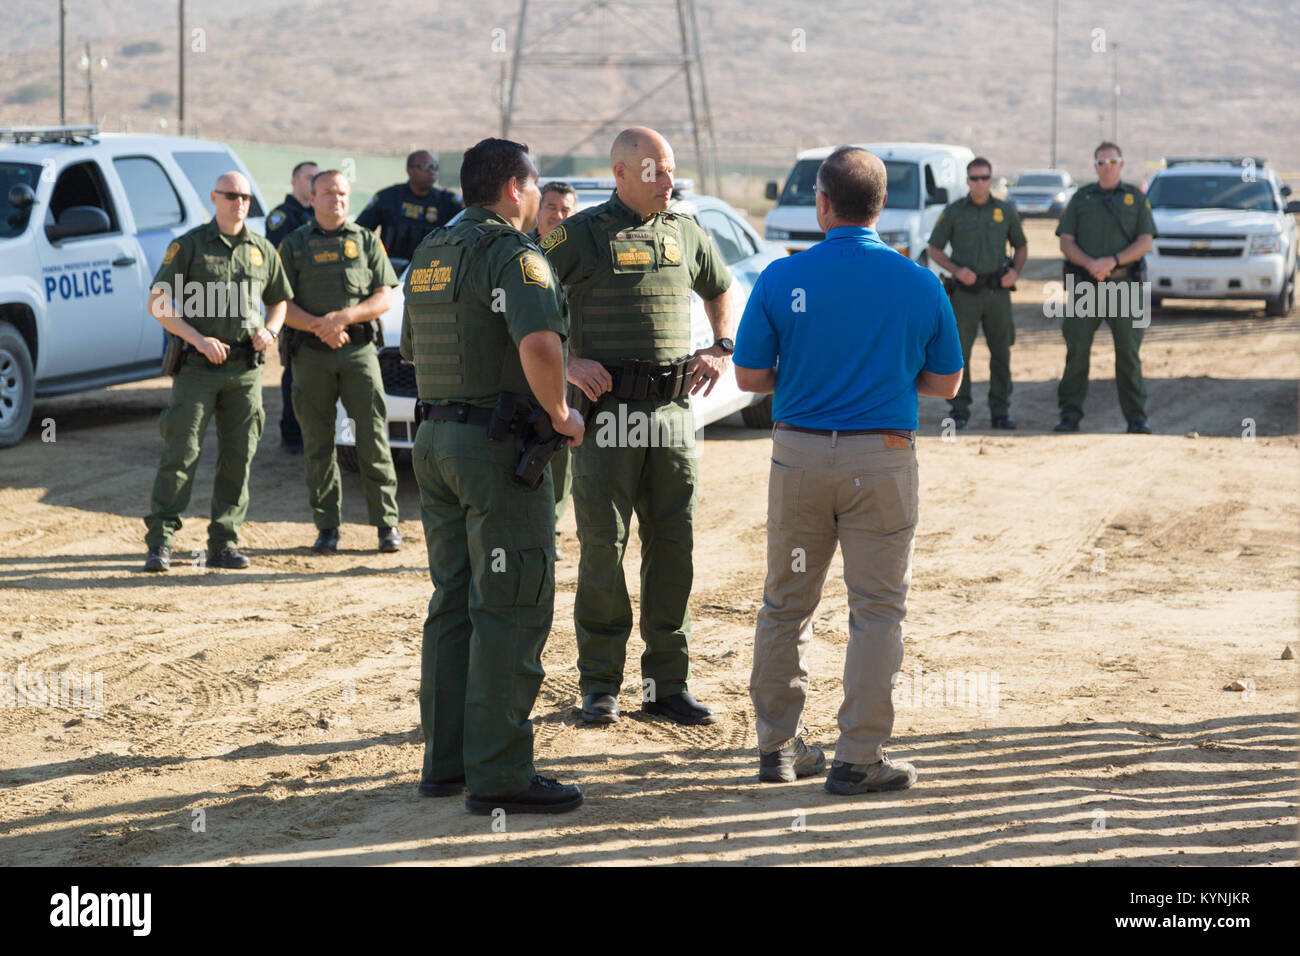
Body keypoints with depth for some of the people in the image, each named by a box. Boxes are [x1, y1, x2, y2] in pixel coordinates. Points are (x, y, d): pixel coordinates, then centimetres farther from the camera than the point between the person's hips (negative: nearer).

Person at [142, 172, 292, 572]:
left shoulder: (263, 250, 12)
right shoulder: (189, 245, 1)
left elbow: (279, 301, 23)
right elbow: (158, 302, -3)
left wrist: (270, 331, 0)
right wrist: (199, 339, -14)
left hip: (246, 369, 4)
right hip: (198, 365, -4)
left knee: (238, 457, 4)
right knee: (181, 451, -8)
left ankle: (224, 543, 11)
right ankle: (159, 543, -6)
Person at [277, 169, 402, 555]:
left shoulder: (366, 241, 11)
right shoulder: (294, 245, 10)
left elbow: (384, 298, 4)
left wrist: (345, 316, -12)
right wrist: (320, 326, -13)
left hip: (359, 350, 0)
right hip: (312, 353, 0)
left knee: (373, 437, -4)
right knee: (318, 443, 1)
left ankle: (386, 523, 1)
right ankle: (327, 527, 8)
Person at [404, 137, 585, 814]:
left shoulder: (428, 255, 15)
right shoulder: (511, 252, -13)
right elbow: (539, 339, -29)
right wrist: (561, 413, -15)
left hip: (434, 440, 9)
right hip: (498, 445, -9)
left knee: (454, 604, 14)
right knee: (511, 611, -5)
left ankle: (445, 760, 18)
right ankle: (498, 773, -5)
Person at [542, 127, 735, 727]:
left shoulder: (685, 233, 12)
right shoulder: (580, 235, -3)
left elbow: (720, 288, 30)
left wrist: (721, 350, 14)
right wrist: (567, 361, -14)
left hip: (673, 408, 4)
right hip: (605, 408, -4)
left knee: (673, 546, 5)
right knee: (603, 547, -2)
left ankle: (668, 684, 12)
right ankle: (600, 685, 7)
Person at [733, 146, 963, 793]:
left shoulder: (782, 278, -5)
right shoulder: (919, 284, -4)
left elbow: (749, 376, -2)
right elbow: (945, 382, 4)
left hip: (799, 454, 1)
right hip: (882, 459, -1)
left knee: (786, 604, 15)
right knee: (877, 609, 5)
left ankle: (777, 745, 21)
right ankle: (858, 758, 3)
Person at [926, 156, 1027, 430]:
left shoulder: (1006, 211, 8)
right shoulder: (953, 212, 2)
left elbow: (1021, 246, 19)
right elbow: (934, 249, 6)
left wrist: (1015, 271, -1)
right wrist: (957, 270, -10)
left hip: (998, 291, 2)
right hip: (965, 292, -2)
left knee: (1001, 352, 2)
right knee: (959, 352, -3)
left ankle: (1000, 412, 8)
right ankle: (960, 412, 5)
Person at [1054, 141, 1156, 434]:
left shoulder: (1136, 198, 9)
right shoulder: (1081, 198, 12)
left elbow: (1145, 243, 0)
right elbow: (1066, 243, 6)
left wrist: (1112, 261, -14)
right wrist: (1090, 264, -13)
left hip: (1123, 285, -1)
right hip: (1085, 285, 1)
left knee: (1128, 352, -2)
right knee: (1077, 351, -2)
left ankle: (1137, 418, 2)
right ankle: (1070, 415, 5)